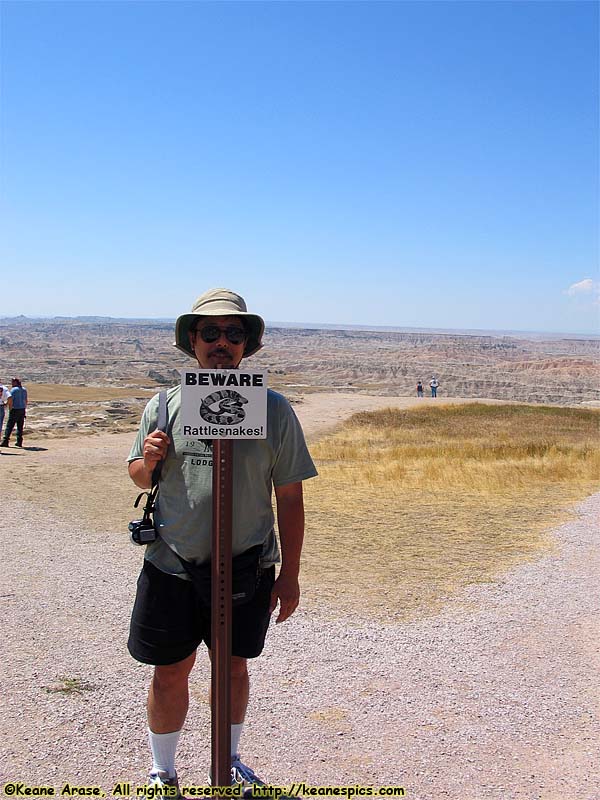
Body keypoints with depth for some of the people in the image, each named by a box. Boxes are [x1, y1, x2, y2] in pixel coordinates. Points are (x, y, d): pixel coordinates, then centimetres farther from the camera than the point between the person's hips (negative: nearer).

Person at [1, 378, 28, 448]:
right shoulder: (24, 389, 11)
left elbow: (10, 400, -15)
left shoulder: (13, 390, -10)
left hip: (15, 410, -6)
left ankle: (5, 441, -4)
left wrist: (10, 410, -7)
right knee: (20, 427, 10)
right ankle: (19, 442, 9)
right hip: (22, 409, 6)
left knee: (9, 426, -2)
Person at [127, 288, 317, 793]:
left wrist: (289, 575, -1)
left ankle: (228, 762, 42)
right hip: (172, 567, 0)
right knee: (170, 673, 12)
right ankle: (163, 773, 37)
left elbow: (289, 497, -1)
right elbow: (140, 479, 11)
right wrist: (148, 461, -14)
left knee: (234, 667, 17)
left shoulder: (274, 410, -5)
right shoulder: (164, 406, -2)